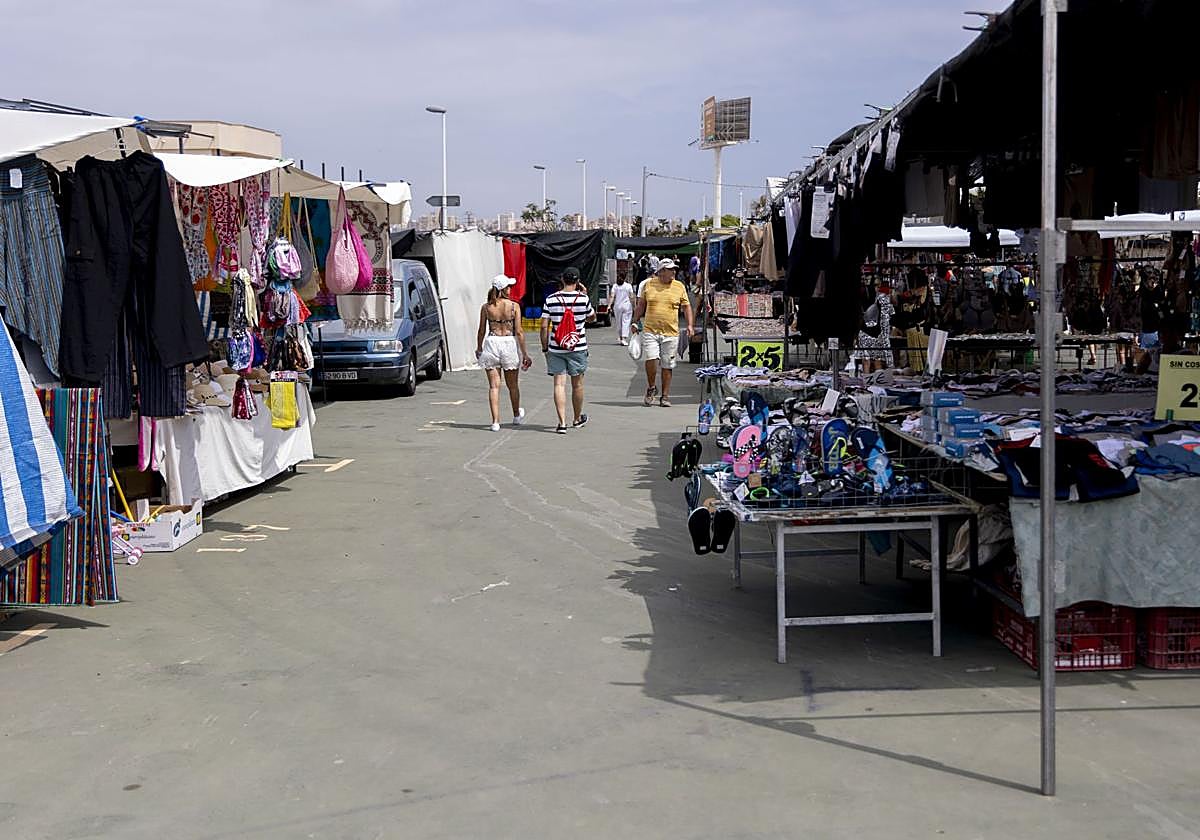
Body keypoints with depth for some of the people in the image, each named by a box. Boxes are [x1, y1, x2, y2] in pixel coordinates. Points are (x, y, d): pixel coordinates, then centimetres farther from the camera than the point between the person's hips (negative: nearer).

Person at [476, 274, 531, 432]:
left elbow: (482, 331, 4)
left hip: (491, 343, 1)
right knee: (512, 385, 17)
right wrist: (525, 354, -3)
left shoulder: (486, 307, -1)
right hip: (509, 344, 0)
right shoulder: (514, 306, -7)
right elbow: (518, 332, -8)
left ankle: (495, 421, -2)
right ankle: (517, 416, 37)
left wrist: (479, 348, 21)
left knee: (494, 386, 4)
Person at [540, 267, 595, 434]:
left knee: (559, 384, 2)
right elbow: (592, 318, 12)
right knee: (577, 384, 14)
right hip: (577, 348, 0)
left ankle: (562, 422, -6)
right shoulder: (583, 299, -6)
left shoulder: (551, 299, -3)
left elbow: (544, 326, -3)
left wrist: (544, 347, 7)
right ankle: (578, 419, 30)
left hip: (555, 348, 0)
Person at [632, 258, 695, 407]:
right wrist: (636, 322, 14)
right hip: (650, 330, -1)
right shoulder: (649, 284, 4)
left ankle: (665, 396, 14)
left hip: (671, 333, 1)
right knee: (651, 359, -15)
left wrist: (690, 325, 2)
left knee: (667, 366, 4)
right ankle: (651, 388, 9)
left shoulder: (679, 286, 6)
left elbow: (686, 306, 12)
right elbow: (641, 304, 15)